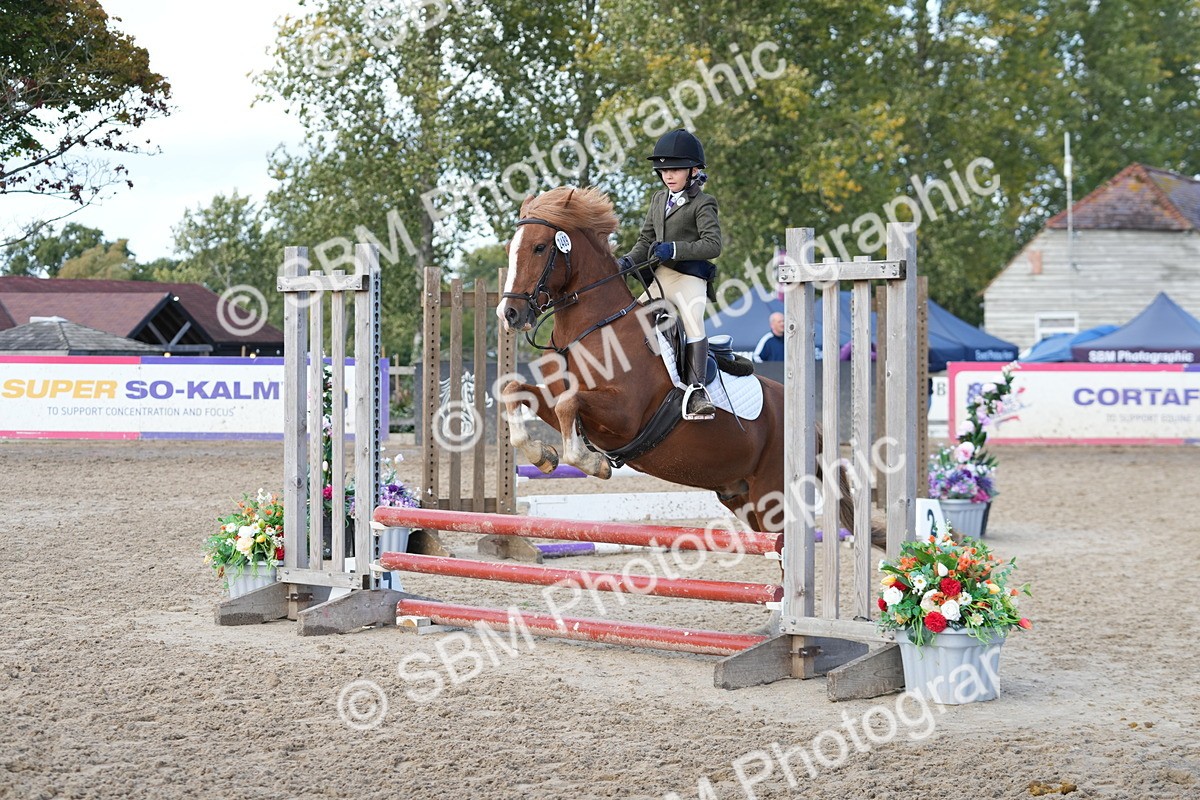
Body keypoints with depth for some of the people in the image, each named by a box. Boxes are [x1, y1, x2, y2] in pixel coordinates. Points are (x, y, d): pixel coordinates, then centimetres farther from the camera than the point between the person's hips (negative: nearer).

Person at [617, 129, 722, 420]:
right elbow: (646, 239, 18)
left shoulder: (702, 204, -5)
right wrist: (629, 260, -2)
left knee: (693, 323, -26)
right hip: (659, 278, 7)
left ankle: (696, 389, -29)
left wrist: (674, 249, -24)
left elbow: (712, 244, -16)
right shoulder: (659, 199, 17)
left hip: (689, 278, -7)